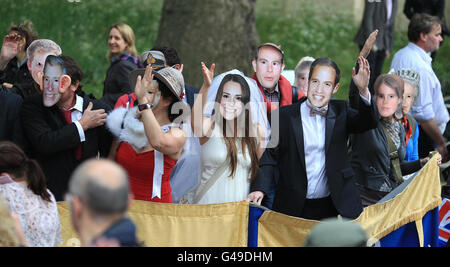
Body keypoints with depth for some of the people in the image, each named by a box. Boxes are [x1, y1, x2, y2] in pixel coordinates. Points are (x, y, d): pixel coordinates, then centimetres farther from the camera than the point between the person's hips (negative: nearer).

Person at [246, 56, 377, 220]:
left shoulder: (340, 111, 5)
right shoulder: (285, 116, 0)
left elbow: (368, 123, -12)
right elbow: (270, 156, 1)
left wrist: (364, 90, -29)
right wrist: (260, 188, -15)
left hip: (333, 206, 1)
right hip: (293, 208, -1)